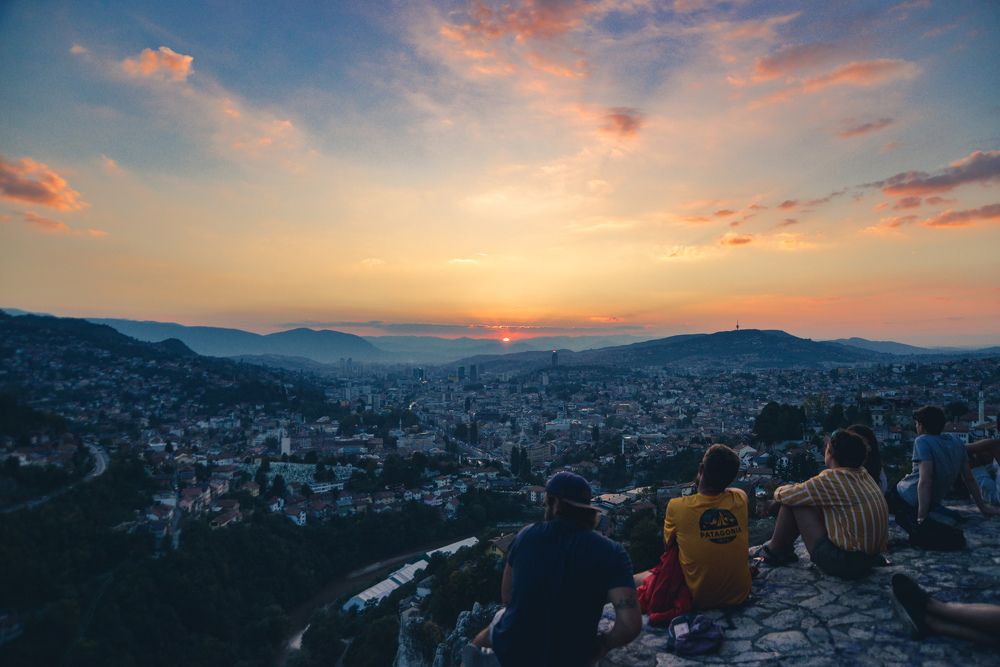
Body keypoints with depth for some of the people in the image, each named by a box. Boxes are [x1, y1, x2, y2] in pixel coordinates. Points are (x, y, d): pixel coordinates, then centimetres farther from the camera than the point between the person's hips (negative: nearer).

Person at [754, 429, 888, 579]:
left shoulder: (832, 478, -20)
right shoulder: (863, 474, 2)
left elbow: (788, 496, -10)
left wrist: (779, 492, 11)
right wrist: (791, 488, 14)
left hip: (844, 563, -8)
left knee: (793, 501, -3)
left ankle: (774, 550, 16)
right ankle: (785, 547, 27)